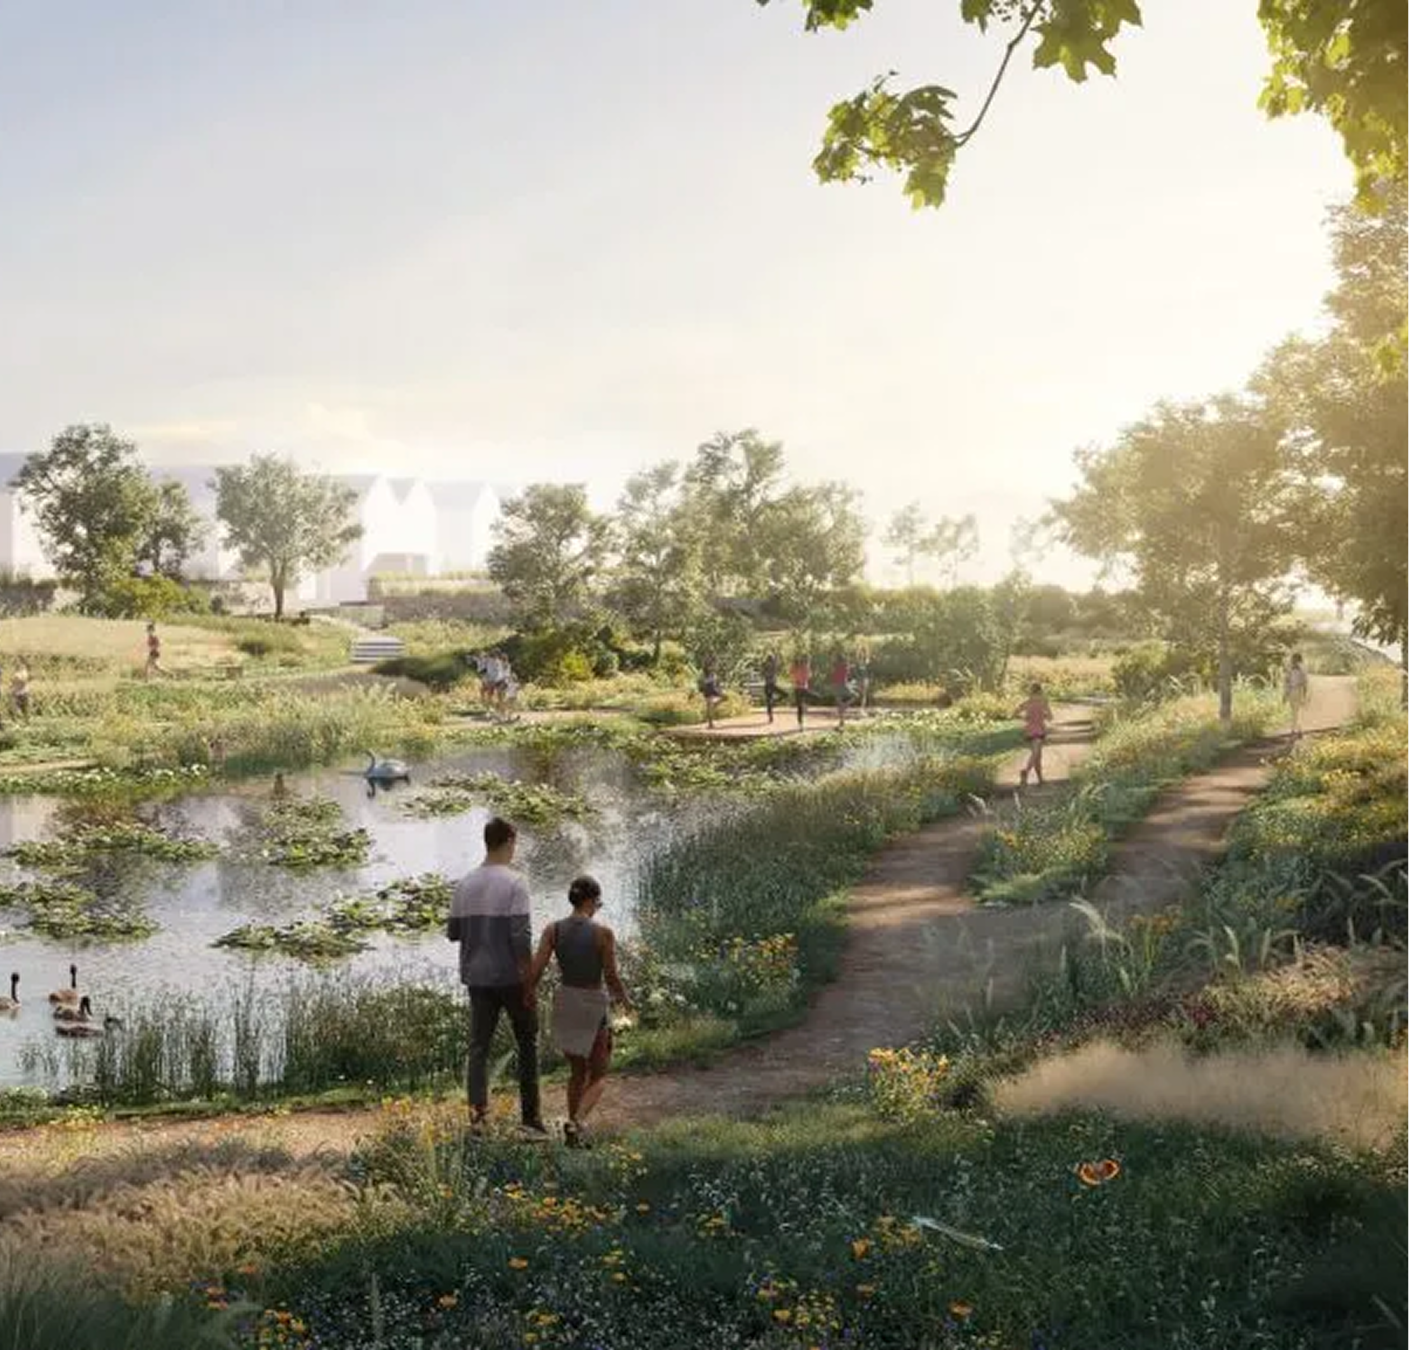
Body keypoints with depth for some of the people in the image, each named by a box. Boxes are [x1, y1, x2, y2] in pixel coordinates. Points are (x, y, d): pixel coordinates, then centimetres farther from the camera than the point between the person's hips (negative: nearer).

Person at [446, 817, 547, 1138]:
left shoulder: (464, 884, 3)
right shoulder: (514, 882, -13)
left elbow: (453, 932, 7)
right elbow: (521, 936, -17)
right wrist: (530, 983, -12)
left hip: (477, 978, 4)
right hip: (511, 977, -4)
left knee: (479, 1045, 8)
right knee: (527, 1044, 9)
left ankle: (477, 1113, 0)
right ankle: (530, 1116, 9)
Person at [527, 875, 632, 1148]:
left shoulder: (553, 930, -6)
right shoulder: (603, 933, -16)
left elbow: (535, 971, -12)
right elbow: (612, 977, -11)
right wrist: (624, 999, 9)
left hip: (564, 1004, 4)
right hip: (594, 1007, -4)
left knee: (577, 1072, 24)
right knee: (598, 1078, 11)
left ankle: (574, 1135, 26)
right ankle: (576, 1122, -14)